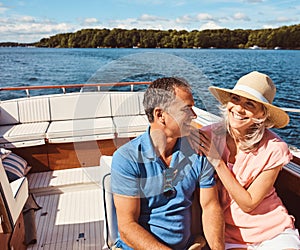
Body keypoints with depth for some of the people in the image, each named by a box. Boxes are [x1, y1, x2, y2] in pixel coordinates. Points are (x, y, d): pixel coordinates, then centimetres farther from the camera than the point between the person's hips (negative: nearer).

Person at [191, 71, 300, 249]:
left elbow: (247, 204, -14)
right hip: (227, 232, 0)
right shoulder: (206, 137, -12)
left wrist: (217, 161, -21)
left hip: (274, 230, 0)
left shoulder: (274, 148, -15)